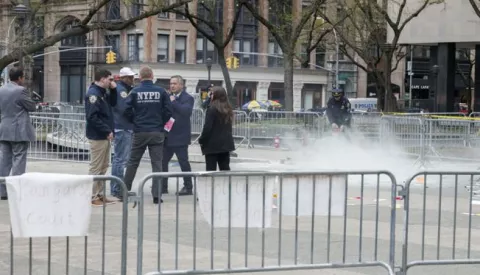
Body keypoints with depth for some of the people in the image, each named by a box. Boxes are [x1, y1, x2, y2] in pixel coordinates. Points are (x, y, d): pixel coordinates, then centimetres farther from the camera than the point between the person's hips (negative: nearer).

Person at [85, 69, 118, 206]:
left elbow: (113, 103, 24)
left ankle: (100, 195, 21)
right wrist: (107, 131, -20)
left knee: (103, 167, 14)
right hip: (97, 136, -10)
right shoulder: (93, 94, -16)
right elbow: (92, 117, -22)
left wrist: (113, 90, 8)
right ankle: (93, 197, 1)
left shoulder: (103, 92, 13)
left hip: (105, 136, 10)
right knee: (96, 168, -4)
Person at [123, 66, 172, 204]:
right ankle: (156, 194, 0)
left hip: (139, 132, 0)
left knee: (133, 162, 13)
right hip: (157, 132, 0)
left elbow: (127, 110, -7)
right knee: (157, 163, 4)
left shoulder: (135, 91, -4)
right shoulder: (161, 91, -3)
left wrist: (135, 121, 11)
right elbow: (168, 110, -4)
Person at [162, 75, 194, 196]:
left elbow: (187, 111, -23)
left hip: (180, 137, -7)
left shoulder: (187, 98, -6)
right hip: (167, 136, 7)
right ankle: (163, 186, 18)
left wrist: (174, 102, -19)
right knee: (163, 161, 9)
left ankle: (188, 187, 6)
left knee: (183, 162, -2)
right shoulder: (169, 97, 15)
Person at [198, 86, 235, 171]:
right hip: (225, 144, 7)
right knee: (225, 168, 11)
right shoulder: (228, 109, 8)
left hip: (212, 145, -7)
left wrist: (201, 140, -5)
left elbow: (207, 127, -17)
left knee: (211, 170, -2)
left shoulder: (212, 109, -14)